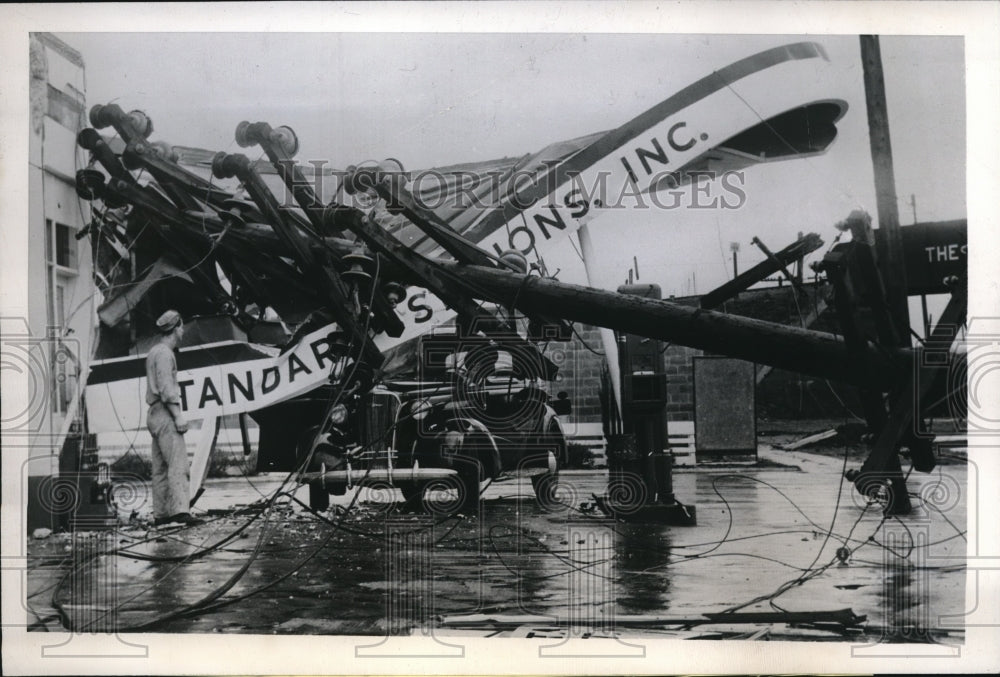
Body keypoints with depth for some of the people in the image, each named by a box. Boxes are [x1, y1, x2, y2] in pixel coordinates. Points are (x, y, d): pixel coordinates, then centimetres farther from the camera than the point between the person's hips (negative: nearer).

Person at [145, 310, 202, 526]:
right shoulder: (164, 353, -11)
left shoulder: (154, 352, 19)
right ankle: (181, 511, -27)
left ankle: (161, 513, 11)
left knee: (161, 468, 10)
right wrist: (178, 416, -22)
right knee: (178, 465, -17)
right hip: (165, 414, -10)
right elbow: (166, 389, -20)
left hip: (155, 415, 10)